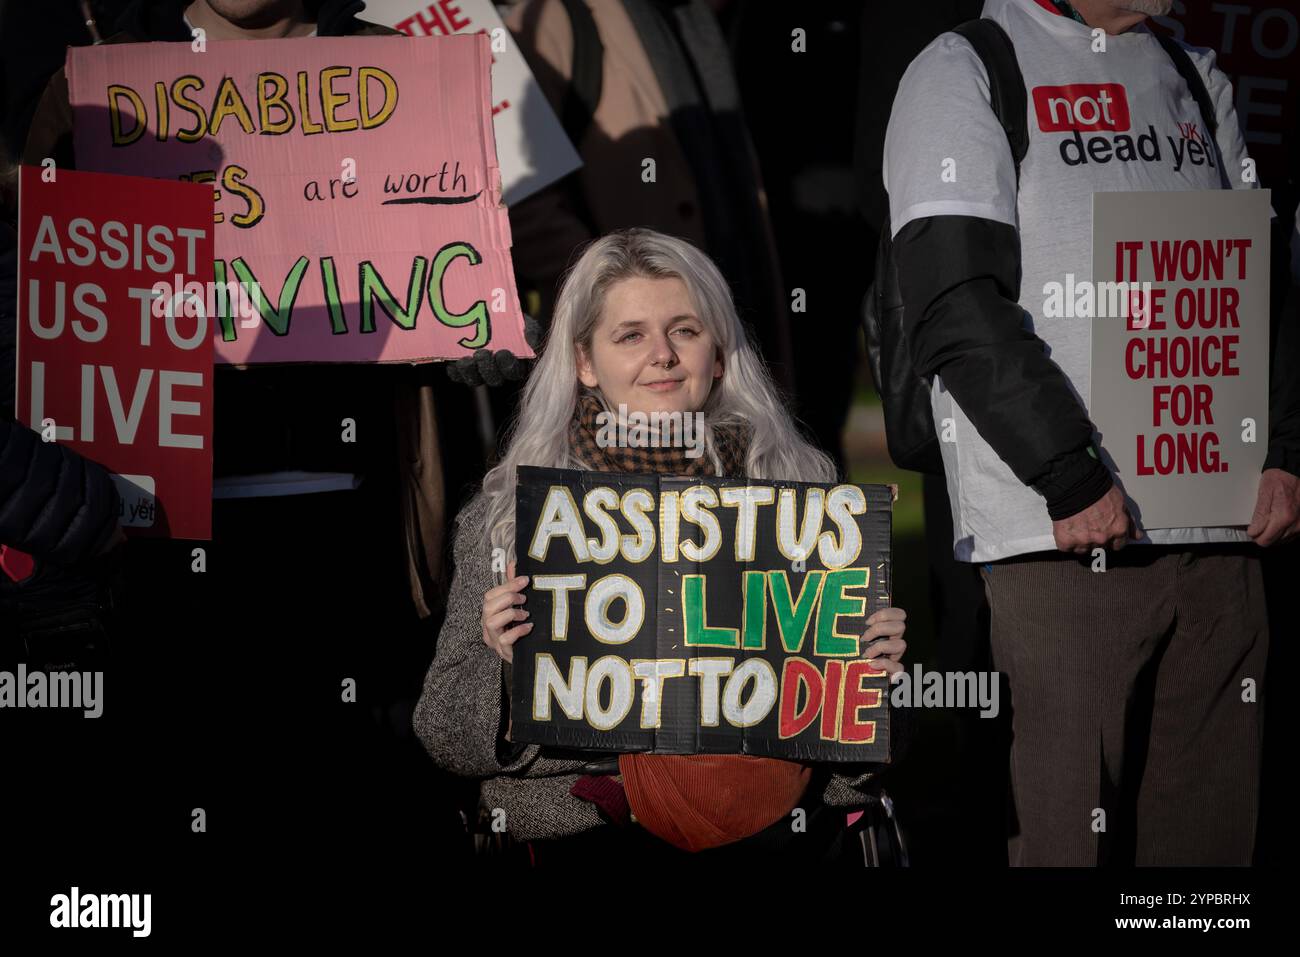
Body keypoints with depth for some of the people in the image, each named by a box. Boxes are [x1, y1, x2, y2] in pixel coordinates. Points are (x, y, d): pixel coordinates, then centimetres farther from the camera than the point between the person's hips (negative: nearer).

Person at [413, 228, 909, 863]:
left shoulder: (798, 486, 11)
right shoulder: (513, 509, 8)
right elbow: (444, 735, 8)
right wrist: (504, 669, -11)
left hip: (775, 830, 2)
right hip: (588, 829, -1)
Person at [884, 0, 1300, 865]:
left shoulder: (1197, 80, 21)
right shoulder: (965, 73, 0)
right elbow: (957, 315, -11)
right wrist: (1073, 478, -16)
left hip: (1221, 543, 6)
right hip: (1065, 538, -6)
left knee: (1210, 838, 4)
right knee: (1060, 835, -8)